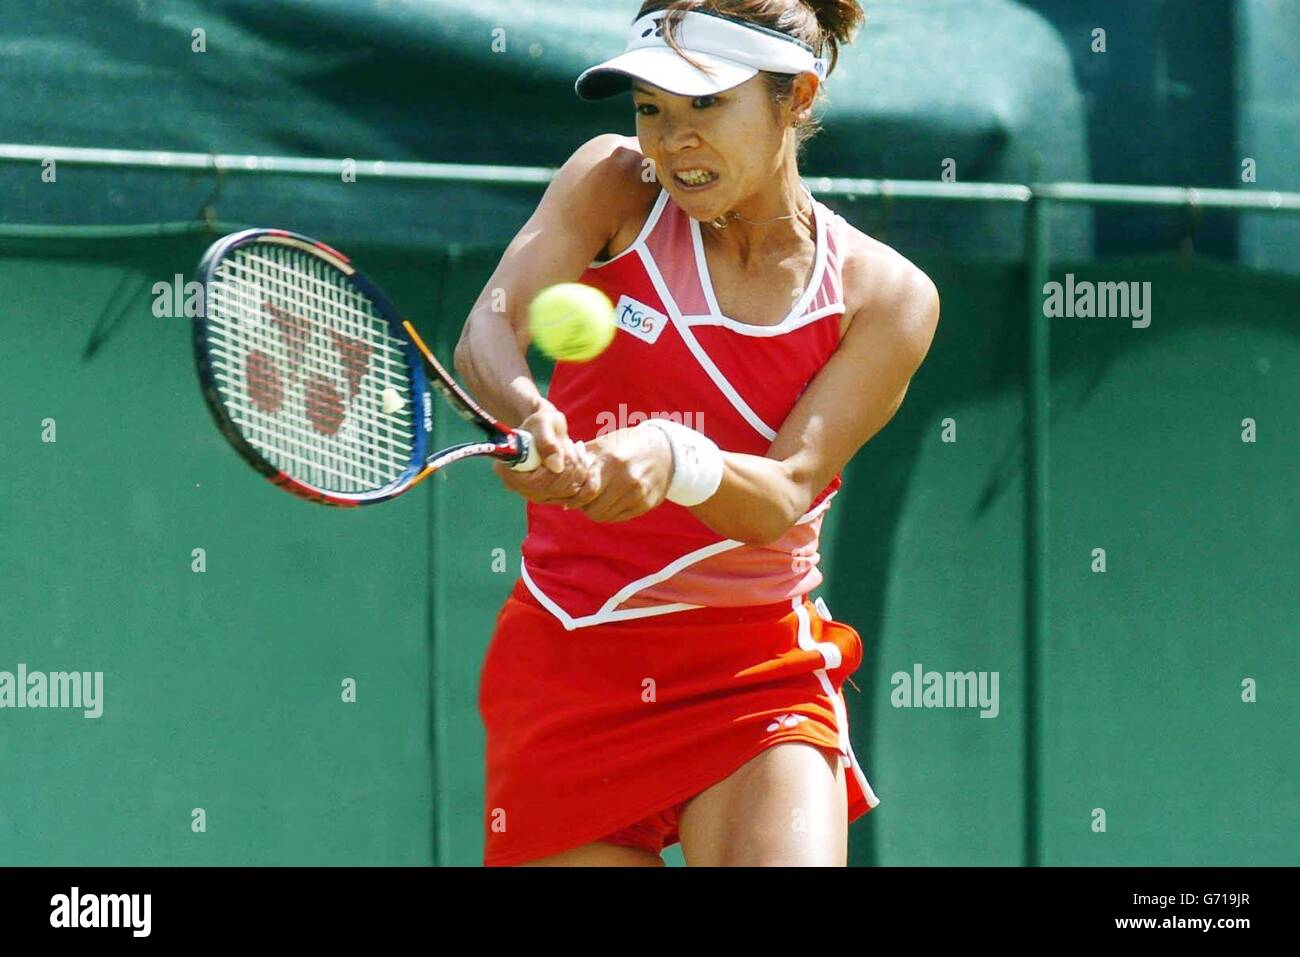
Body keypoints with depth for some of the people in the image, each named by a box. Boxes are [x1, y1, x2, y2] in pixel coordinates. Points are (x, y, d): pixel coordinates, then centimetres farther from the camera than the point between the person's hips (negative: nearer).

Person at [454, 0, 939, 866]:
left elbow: (783, 499, -15)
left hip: (757, 676, -1)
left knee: (790, 856, -23)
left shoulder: (885, 298, -5)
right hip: (568, 660, 1)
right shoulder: (616, 186, -2)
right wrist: (527, 415, -41)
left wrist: (676, 461, -38)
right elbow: (488, 330, -17)